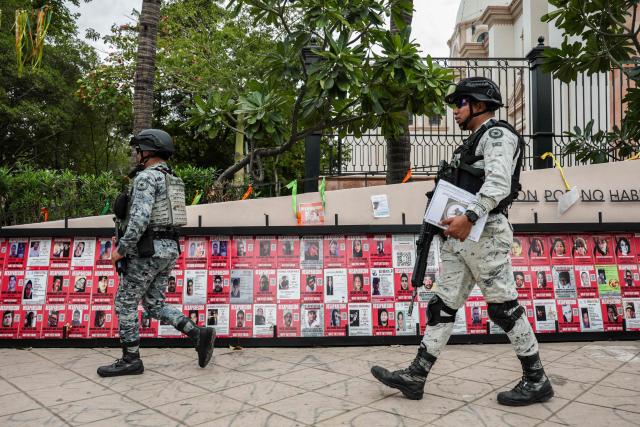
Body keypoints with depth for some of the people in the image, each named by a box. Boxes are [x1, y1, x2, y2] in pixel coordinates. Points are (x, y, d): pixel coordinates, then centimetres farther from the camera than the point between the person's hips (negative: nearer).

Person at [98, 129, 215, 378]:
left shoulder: (146, 177, -12)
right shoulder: (171, 181, 18)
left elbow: (140, 218, -23)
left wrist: (121, 249, -15)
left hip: (147, 250, -9)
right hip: (168, 249, 9)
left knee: (125, 303, 4)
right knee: (155, 305, 13)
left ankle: (130, 360, 11)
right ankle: (199, 334, 1)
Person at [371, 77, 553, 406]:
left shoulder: (498, 134, -4)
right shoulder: (475, 142, 25)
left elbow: (498, 182, -20)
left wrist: (469, 217, -31)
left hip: (484, 234, -9)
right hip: (459, 236, 9)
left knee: (504, 307, -2)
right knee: (442, 305, 6)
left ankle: (537, 381, 13)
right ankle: (415, 377, 8)